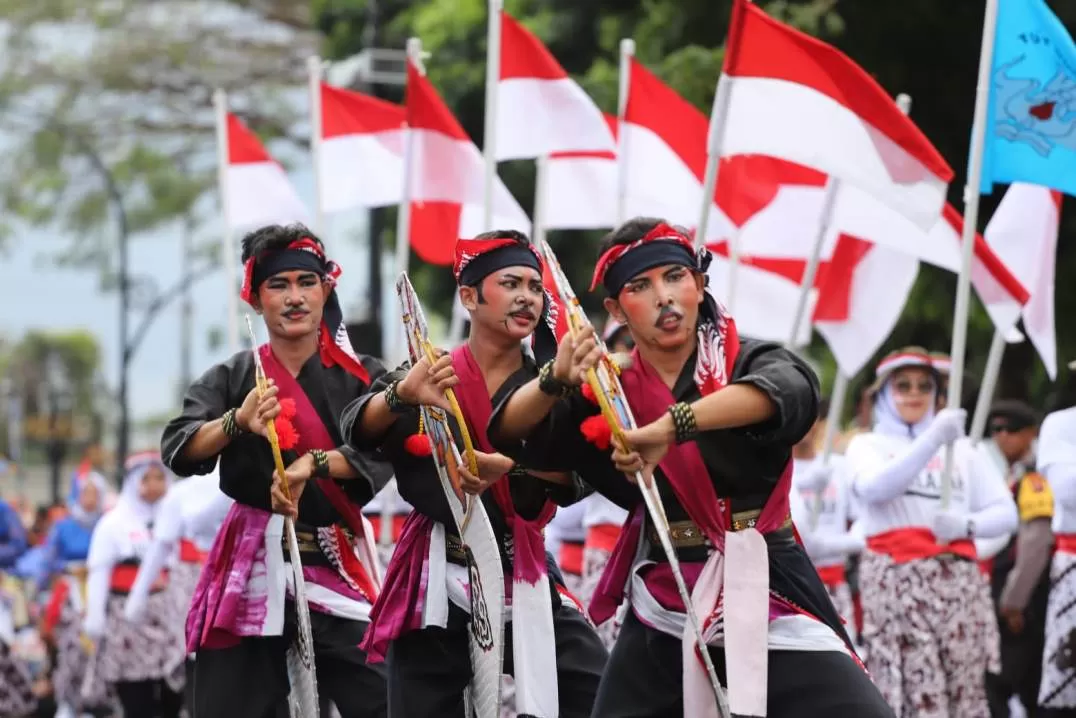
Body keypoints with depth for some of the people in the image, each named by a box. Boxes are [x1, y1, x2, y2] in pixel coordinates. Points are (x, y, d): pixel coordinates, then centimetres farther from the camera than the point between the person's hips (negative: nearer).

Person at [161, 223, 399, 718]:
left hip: (336, 565, -1)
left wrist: (312, 464, -28)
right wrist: (237, 424, -27)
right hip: (251, 563, 1)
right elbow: (177, 451, -8)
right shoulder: (232, 378, 6)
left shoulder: (361, 378, 4)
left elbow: (381, 454, -12)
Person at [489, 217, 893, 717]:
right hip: (662, 607, 3)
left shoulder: (747, 362, -4)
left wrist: (670, 427, -41)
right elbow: (509, 433, -3)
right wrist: (555, 380, -25)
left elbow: (792, 391, -28)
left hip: (769, 596, -3)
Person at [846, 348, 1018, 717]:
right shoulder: (867, 446, 12)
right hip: (895, 582, -3)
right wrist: (932, 440, -21)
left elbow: (1006, 513, 11)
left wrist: (966, 524, -10)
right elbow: (875, 487, -12)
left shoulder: (961, 448, 20)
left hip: (957, 581, 3)